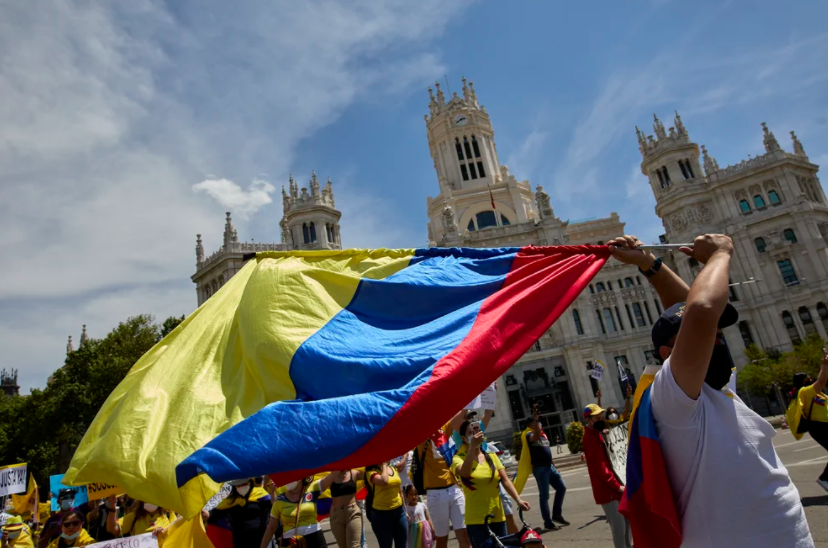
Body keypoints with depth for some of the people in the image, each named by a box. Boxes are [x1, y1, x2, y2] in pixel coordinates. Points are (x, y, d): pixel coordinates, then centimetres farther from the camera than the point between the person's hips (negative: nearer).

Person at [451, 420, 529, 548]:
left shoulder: (492, 456, 7)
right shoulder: (459, 458, -6)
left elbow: (505, 480, 2)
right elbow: (464, 472, -28)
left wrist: (518, 500, -11)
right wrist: (472, 447, -31)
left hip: (498, 516, 4)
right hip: (476, 520, -4)